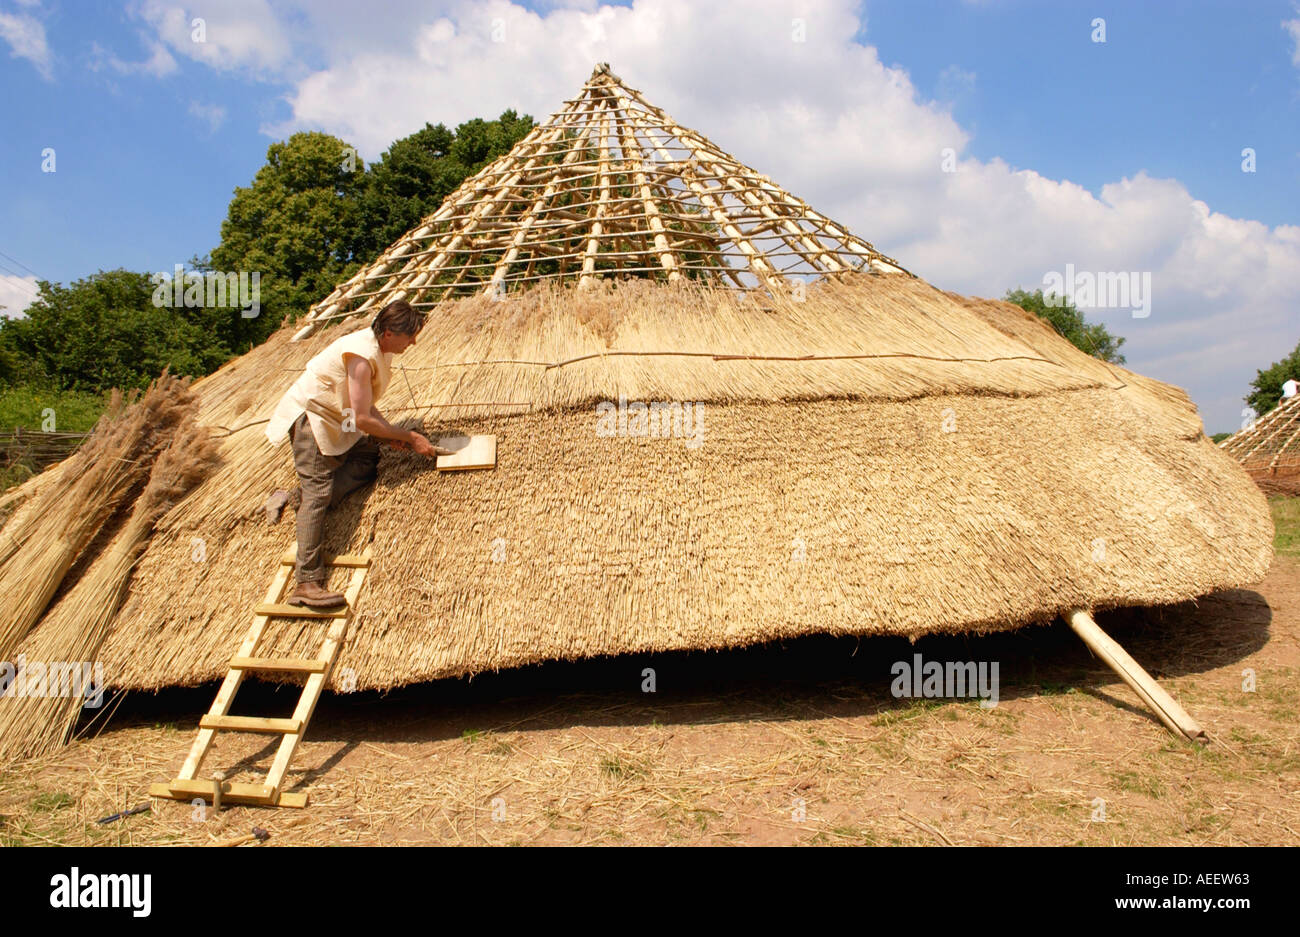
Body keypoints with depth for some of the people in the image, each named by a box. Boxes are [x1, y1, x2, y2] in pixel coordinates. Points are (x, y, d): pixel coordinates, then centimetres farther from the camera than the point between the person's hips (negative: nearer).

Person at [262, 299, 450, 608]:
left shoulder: (377, 348, 3)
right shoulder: (361, 355, -27)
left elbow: (366, 406, 9)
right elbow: (362, 418, -27)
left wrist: (389, 434, -7)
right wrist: (408, 437, -18)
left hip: (335, 418, 10)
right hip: (309, 417, -10)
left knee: (368, 457, -2)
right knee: (318, 490, -18)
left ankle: (298, 498, -9)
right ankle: (307, 583, -24)